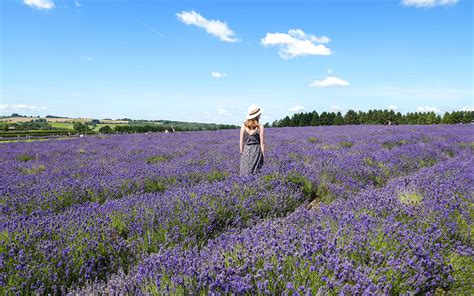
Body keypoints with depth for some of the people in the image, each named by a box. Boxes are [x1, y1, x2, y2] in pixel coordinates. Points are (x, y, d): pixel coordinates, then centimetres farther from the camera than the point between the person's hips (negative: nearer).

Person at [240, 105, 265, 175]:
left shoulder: (244, 126, 1)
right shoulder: (260, 127, -6)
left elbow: (241, 142, 2)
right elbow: (262, 143, -5)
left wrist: (241, 154, 11)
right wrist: (263, 156, 2)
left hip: (246, 151, 2)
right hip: (256, 151, -2)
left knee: (245, 174, 8)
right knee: (255, 173, 4)